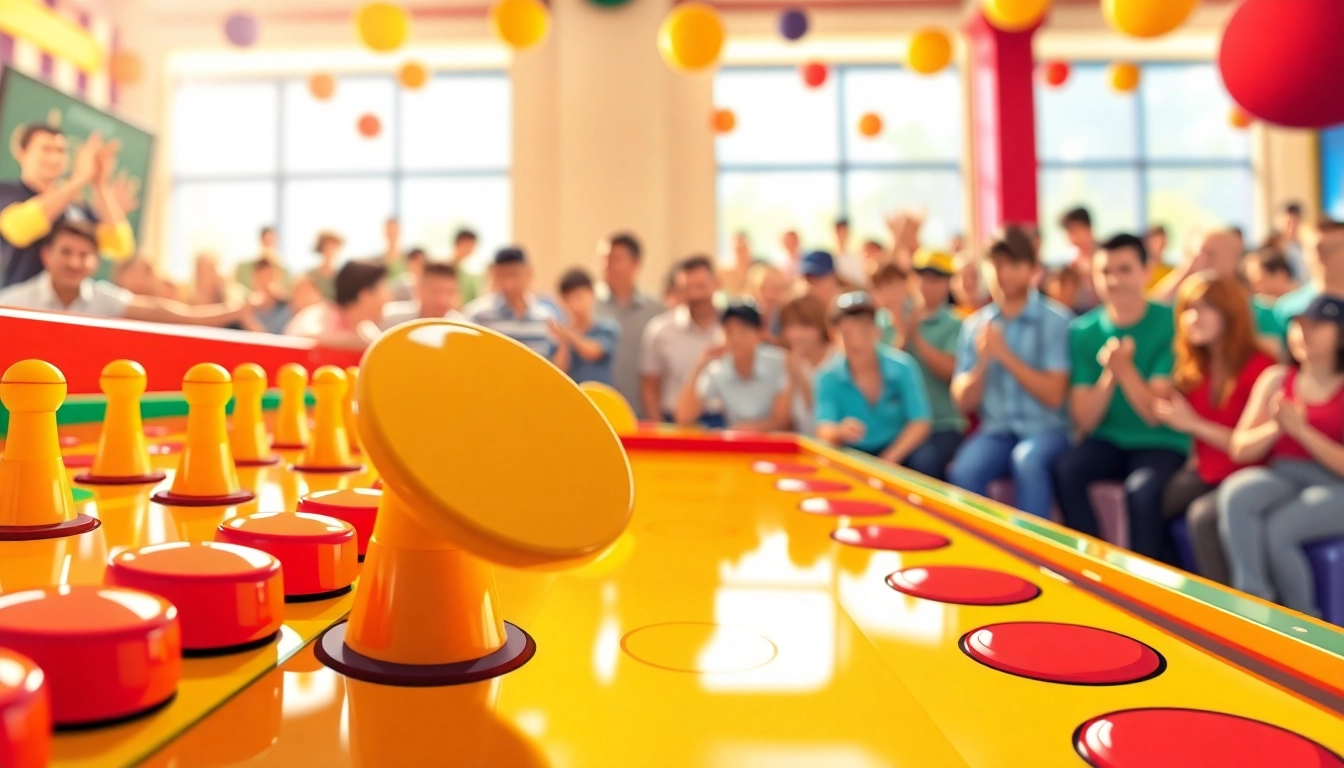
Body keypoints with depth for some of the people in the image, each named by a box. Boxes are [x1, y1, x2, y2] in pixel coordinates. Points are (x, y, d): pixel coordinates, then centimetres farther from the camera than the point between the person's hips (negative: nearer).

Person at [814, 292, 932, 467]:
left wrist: (887, 460, -20)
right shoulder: (828, 377, -8)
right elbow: (825, 431, -16)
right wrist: (840, 434, -41)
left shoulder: (902, 367, -8)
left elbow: (921, 423, -9)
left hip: (900, 452, -1)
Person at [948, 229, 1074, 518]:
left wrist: (1005, 355, -15)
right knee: (962, 473, -28)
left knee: (1027, 461, -35)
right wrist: (983, 360, -13)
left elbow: (1054, 396, -10)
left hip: (1046, 429, -2)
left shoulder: (1056, 319, -3)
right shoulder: (975, 324, 7)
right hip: (996, 430, 2)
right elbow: (964, 401, 5)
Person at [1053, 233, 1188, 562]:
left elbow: (1156, 415, -13)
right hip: (1107, 441, 3)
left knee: (1142, 490, -32)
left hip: (1161, 444, -3)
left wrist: (1125, 369, -27)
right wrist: (1108, 373, -21)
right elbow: (1084, 421, -6)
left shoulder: (1169, 323, -9)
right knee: (1064, 470, -27)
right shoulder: (1083, 331, -1)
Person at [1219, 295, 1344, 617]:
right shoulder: (1276, 379, 10)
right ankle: (1251, 600, -25)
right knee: (1234, 492, -30)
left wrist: (1301, 429, -17)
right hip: (1282, 478, 3)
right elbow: (1240, 449, 5)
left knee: (1279, 527, -30)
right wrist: (1276, 427, -12)